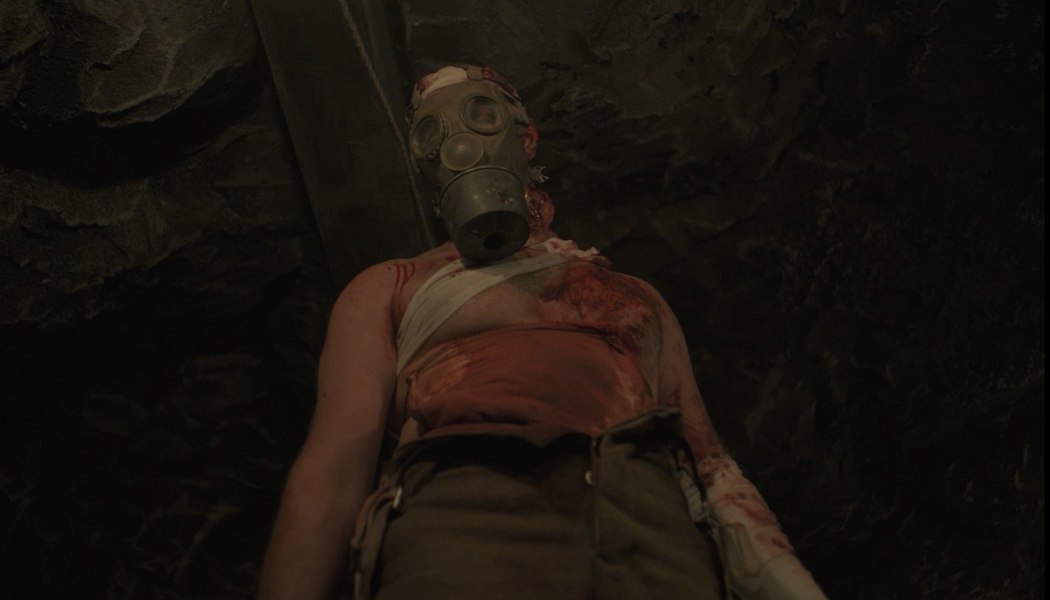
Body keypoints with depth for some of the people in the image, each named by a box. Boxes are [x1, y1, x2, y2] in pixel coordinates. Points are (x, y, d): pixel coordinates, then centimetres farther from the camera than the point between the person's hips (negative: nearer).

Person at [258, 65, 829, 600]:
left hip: (655, 532, 4)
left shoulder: (635, 297, 30)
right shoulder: (390, 289, 23)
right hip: (462, 516, -3)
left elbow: (710, 464, 23)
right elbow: (330, 475, 10)